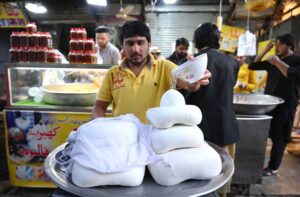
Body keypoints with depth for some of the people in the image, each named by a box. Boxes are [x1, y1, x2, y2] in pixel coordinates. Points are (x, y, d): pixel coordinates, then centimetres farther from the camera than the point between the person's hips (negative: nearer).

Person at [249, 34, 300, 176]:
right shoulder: (272, 61, 13)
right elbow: (253, 66, 11)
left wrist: (279, 63, -22)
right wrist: (265, 50, 4)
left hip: (285, 105, -5)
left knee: (278, 137, 3)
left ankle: (273, 167, 16)